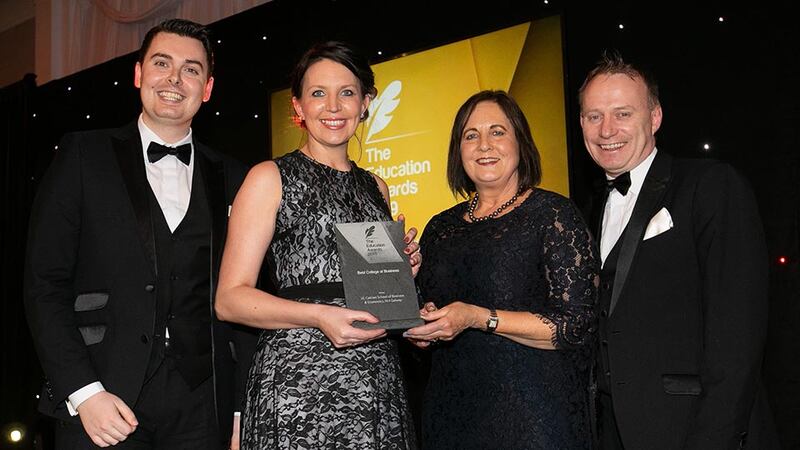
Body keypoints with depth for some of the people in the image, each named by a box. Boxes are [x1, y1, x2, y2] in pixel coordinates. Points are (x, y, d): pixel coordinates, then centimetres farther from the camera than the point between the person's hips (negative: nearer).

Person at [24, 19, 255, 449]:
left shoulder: (233, 180, 8)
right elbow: (45, 281, -2)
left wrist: (242, 412, 3)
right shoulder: (84, 154, 4)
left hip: (201, 409, 2)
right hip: (100, 404, -1)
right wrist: (83, 392, -11)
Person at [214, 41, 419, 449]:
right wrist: (319, 315, -21)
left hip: (379, 379, 5)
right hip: (298, 377, -5)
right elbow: (230, 299, -8)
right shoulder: (270, 178, -1)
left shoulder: (375, 188, 16)